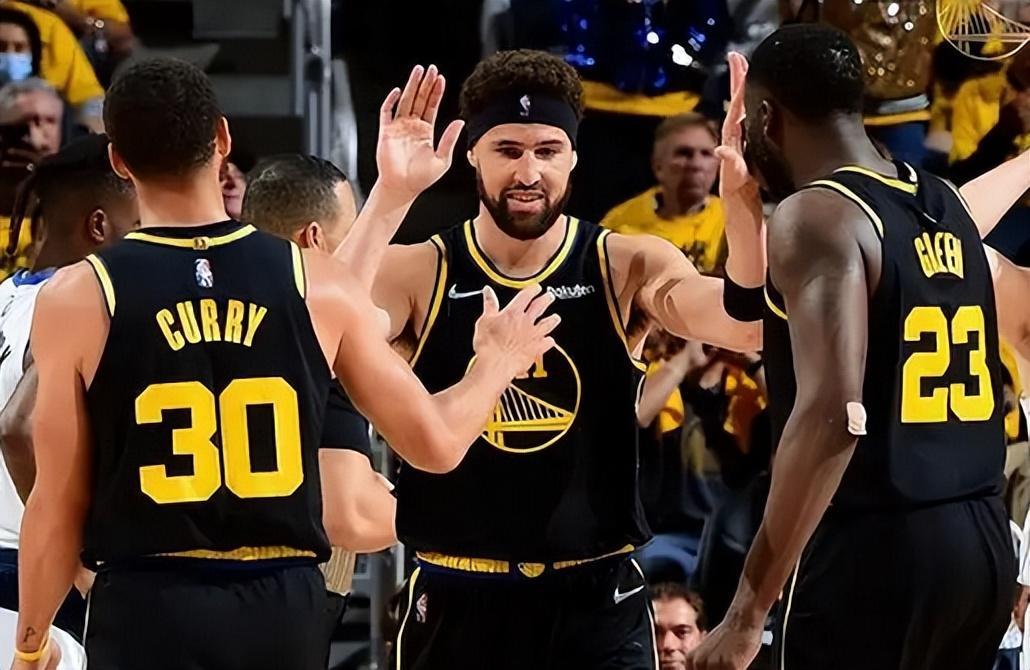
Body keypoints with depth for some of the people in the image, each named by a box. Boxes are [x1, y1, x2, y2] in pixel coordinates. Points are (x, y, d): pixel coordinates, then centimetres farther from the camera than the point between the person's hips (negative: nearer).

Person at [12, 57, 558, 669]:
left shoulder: (78, 301, -6)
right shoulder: (317, 284, 0)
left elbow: (59, 507, -2)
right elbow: (437, 443, 7)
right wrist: (498, 364, 27)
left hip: (149, 606, -3)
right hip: (286, 606, 3)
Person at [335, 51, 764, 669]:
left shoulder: (627, 268, -2)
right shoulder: (419, 274, -3)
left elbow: (751, 327, -20)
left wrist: (741, 200, -38)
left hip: (597, 600, 0)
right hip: (457, 600, 0)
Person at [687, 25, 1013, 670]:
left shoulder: (817, 216, -11)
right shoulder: (948, 208, 13)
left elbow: (833, 414, -23)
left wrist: (749, 610, -23)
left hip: (875, 548, -8)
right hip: (983, 540, 8)